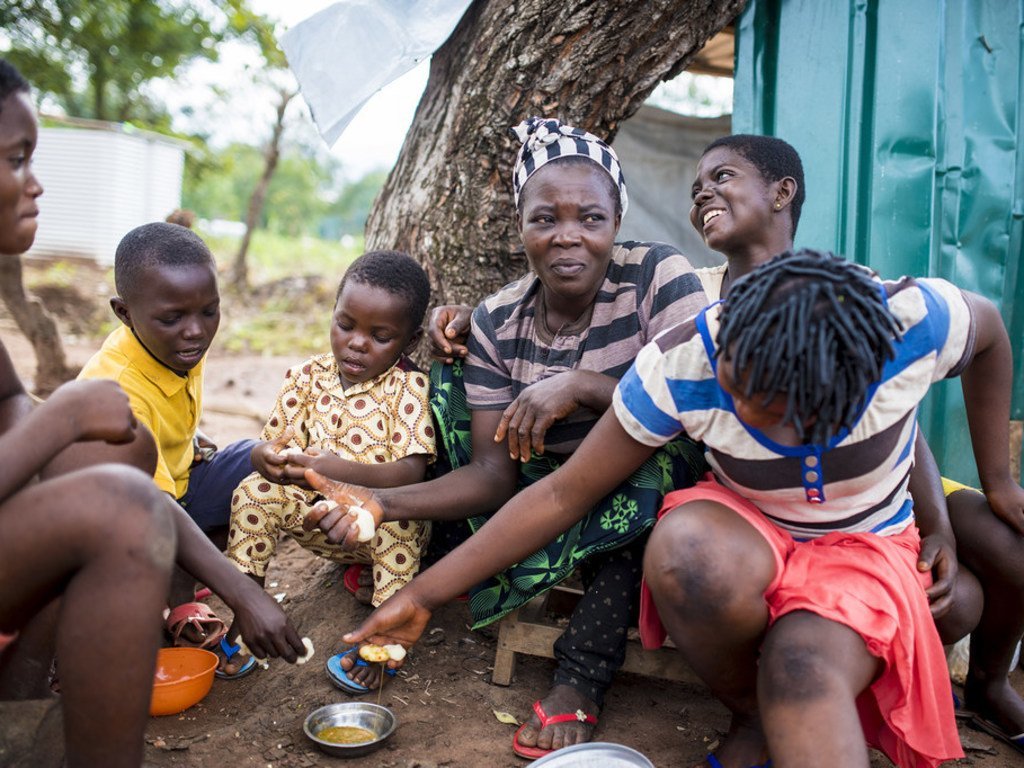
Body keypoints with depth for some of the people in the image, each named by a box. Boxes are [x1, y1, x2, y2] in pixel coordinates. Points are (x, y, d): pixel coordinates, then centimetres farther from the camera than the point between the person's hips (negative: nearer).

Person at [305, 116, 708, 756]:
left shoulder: (660, 277, -17)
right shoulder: (498, 323, -9)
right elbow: (495, 476, -11)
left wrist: (581, 385, -35)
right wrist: (382, 502, -25)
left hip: (654, 489, -2)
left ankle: (582, 678, -21)